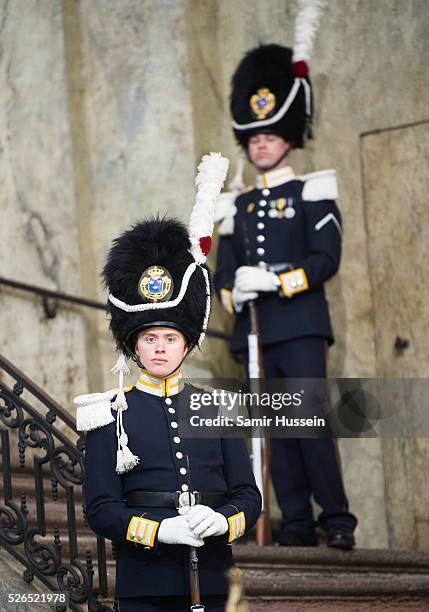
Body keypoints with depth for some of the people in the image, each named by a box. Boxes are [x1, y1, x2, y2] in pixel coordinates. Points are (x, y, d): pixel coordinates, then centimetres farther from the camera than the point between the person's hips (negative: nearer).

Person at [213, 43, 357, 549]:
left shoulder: (312, 193, 4)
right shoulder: (238, 207, 19)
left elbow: (326, 258, -8)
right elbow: (223, 270, 15)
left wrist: (277, 281, -18)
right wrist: (233, 293, -8)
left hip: (300, 325, -5)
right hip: (253, 330, 5)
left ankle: (337, 520, -7)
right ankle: (296, 524, 4)